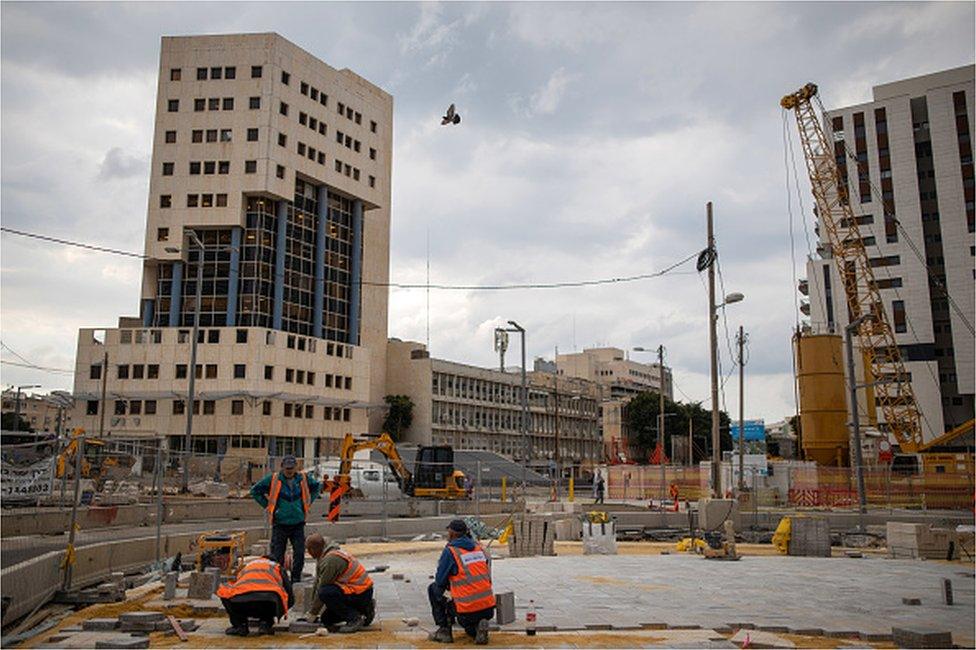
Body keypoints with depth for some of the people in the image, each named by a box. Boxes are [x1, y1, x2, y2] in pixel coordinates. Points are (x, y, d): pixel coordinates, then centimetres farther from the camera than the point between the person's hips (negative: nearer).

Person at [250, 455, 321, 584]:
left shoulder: (303, 478, 3)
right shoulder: (273, 479, -4)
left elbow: (317, 486, 22)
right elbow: (255, 491, 4)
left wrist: (307, 503, 13)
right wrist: (267, 506, 0)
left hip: (298, 523, 2)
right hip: (280, 524, -2)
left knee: (300, 553, -1)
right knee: (277, 555, 1)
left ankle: (296, 579, 13)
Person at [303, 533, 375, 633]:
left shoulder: (330, 560, -21)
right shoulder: (323, 556, 12)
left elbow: (322, 588, -16)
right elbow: (317, 583, 15)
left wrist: (313, 613, -5)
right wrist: (310, 609, 15)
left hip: (361, 593, -11)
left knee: (325, 593, -26)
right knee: (326, 620, 11)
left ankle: (355, 618, -15)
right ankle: (365, 610, 16)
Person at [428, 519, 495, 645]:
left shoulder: (450, 551, -7)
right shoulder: (479, 547, 9)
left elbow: (440, 581, -1)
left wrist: (450, 583, 22)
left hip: (468, 609, -6)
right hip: (488, 607, 6)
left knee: (433, 589, 17)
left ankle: (444, 631, 13)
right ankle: (478, 627, 4)